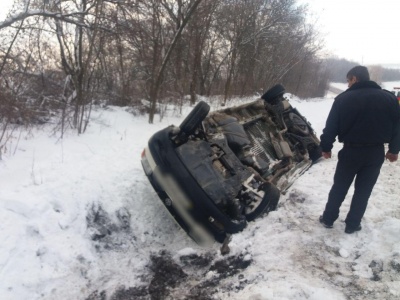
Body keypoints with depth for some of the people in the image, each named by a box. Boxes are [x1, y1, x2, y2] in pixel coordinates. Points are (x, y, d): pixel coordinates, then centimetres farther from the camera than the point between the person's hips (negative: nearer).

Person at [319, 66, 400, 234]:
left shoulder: (343, 99, -8)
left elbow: (331, 127, -8)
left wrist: (326, 147, 4)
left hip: (351, 150, -2)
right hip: (376, 152, 2)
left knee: (339, 187, 14)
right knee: (363, 190, 12)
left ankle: (328, 219, 24)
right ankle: (352, 224, 20)